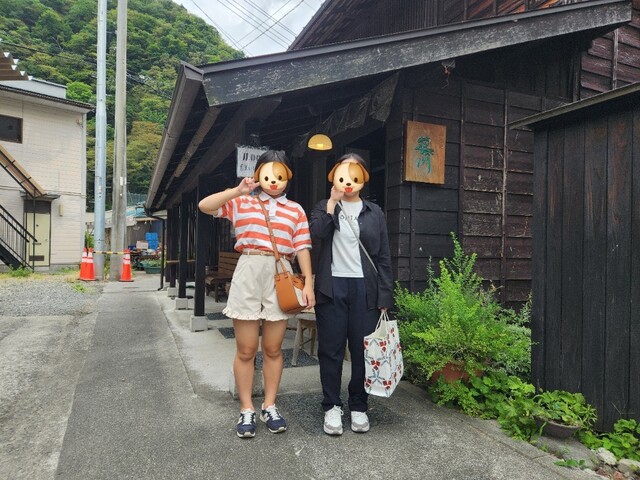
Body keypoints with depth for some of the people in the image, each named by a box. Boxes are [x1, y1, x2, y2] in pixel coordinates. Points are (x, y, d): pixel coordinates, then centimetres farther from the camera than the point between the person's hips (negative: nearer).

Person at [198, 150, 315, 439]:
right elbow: (204, 206, -2)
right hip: (248, 275, -1)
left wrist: (308, 283, -2)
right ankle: (246, 411, 18)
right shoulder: (241, 203, 10)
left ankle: (269, 407, 23)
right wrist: (238, 191, -12)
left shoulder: (295, 210, 13)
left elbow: (302, 249, 7)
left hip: (281, 277, 1)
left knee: (273, 349, 9)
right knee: (246, 350, 5)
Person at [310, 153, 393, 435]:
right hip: (332, 287, 0)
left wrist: (384, 296, 1)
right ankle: (331, 406, 19)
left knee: (363, 349, 5)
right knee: (331, 349, 5)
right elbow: (316, 234, -12)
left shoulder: (374, 213, 10)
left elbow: (384, 257, 7)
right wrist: (333, 201, -11)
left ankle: (358, 407, 21)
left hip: (365, 289, 1)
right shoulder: (324, 208, 10)